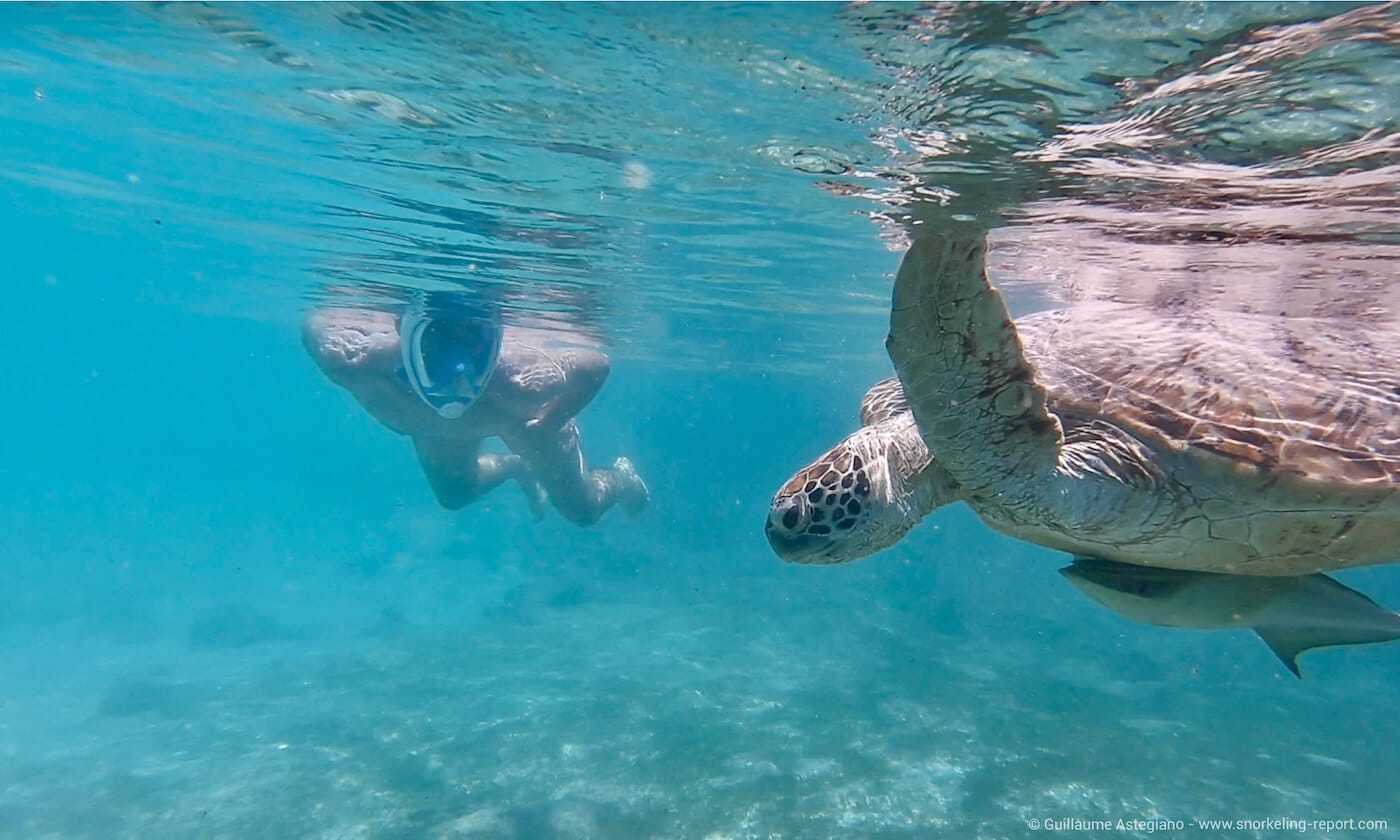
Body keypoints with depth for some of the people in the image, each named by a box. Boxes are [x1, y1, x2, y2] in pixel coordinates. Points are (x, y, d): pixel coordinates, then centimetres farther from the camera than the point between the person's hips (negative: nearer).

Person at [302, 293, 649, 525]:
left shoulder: (522, 386, -48)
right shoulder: (356, 364, -43)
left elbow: (596, 364, -30)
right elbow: (315, 320, -20)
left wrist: (546, 426, -29)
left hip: (520, 416, -2)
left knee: (583, 511, 19)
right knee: (454, 496, 31)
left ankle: (621, 478, 55)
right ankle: (520, 468, 60)